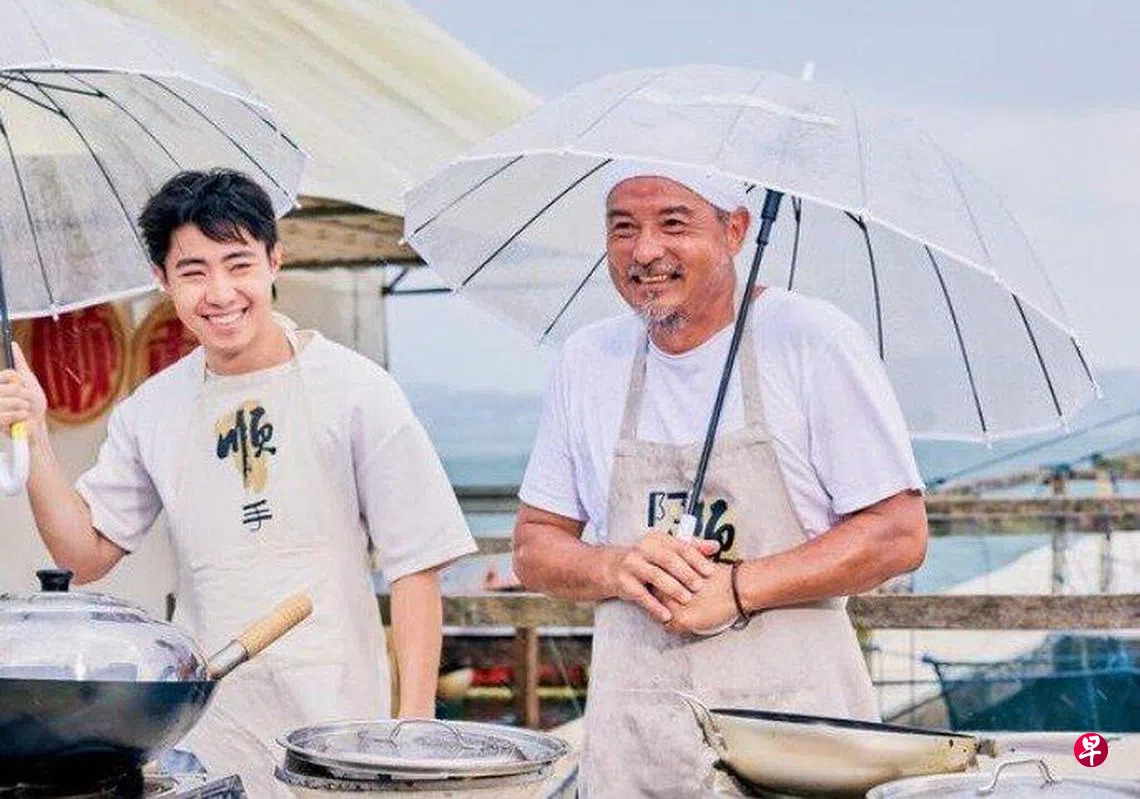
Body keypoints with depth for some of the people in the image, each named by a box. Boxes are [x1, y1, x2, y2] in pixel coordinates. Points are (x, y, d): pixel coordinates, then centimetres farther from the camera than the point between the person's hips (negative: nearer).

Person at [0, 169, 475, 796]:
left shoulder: (352, 389, -4)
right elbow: (85, 555, 11)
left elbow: (415, 563, -3)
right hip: (199, 731, 3)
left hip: (332, 721, -3)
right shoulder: (150, 410, 9)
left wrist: (415, 730, -10)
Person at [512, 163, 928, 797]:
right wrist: (621, 568, -7)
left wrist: (737, 589, -15)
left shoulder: (815, 340, -3)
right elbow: (533, 549, 14)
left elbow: (900, 536, -6)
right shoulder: (586, 361, 11)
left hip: (794, 721, -3)